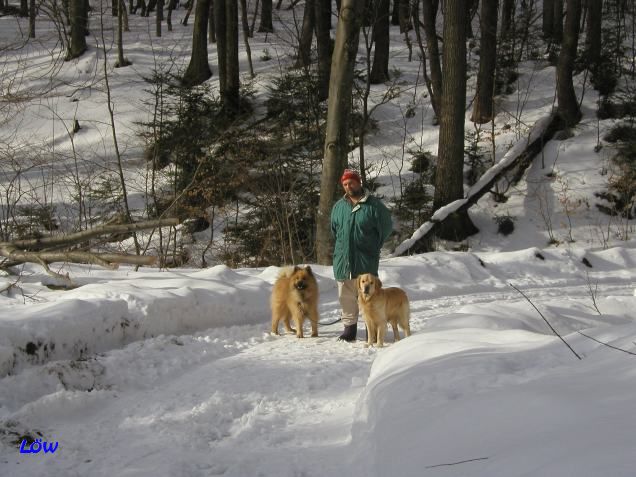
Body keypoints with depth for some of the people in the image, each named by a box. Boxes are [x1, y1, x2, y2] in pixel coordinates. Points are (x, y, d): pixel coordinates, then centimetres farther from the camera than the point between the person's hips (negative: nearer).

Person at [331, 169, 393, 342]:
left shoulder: (374, 205, -4)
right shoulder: (338, 206, 10)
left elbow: (386, 227, 2)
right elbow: (334, 230, 24)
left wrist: (374, 247, 6)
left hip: (366, 261, -4)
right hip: (343, 261, 4)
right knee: (346, 296, 5)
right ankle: (349, 327, 13)